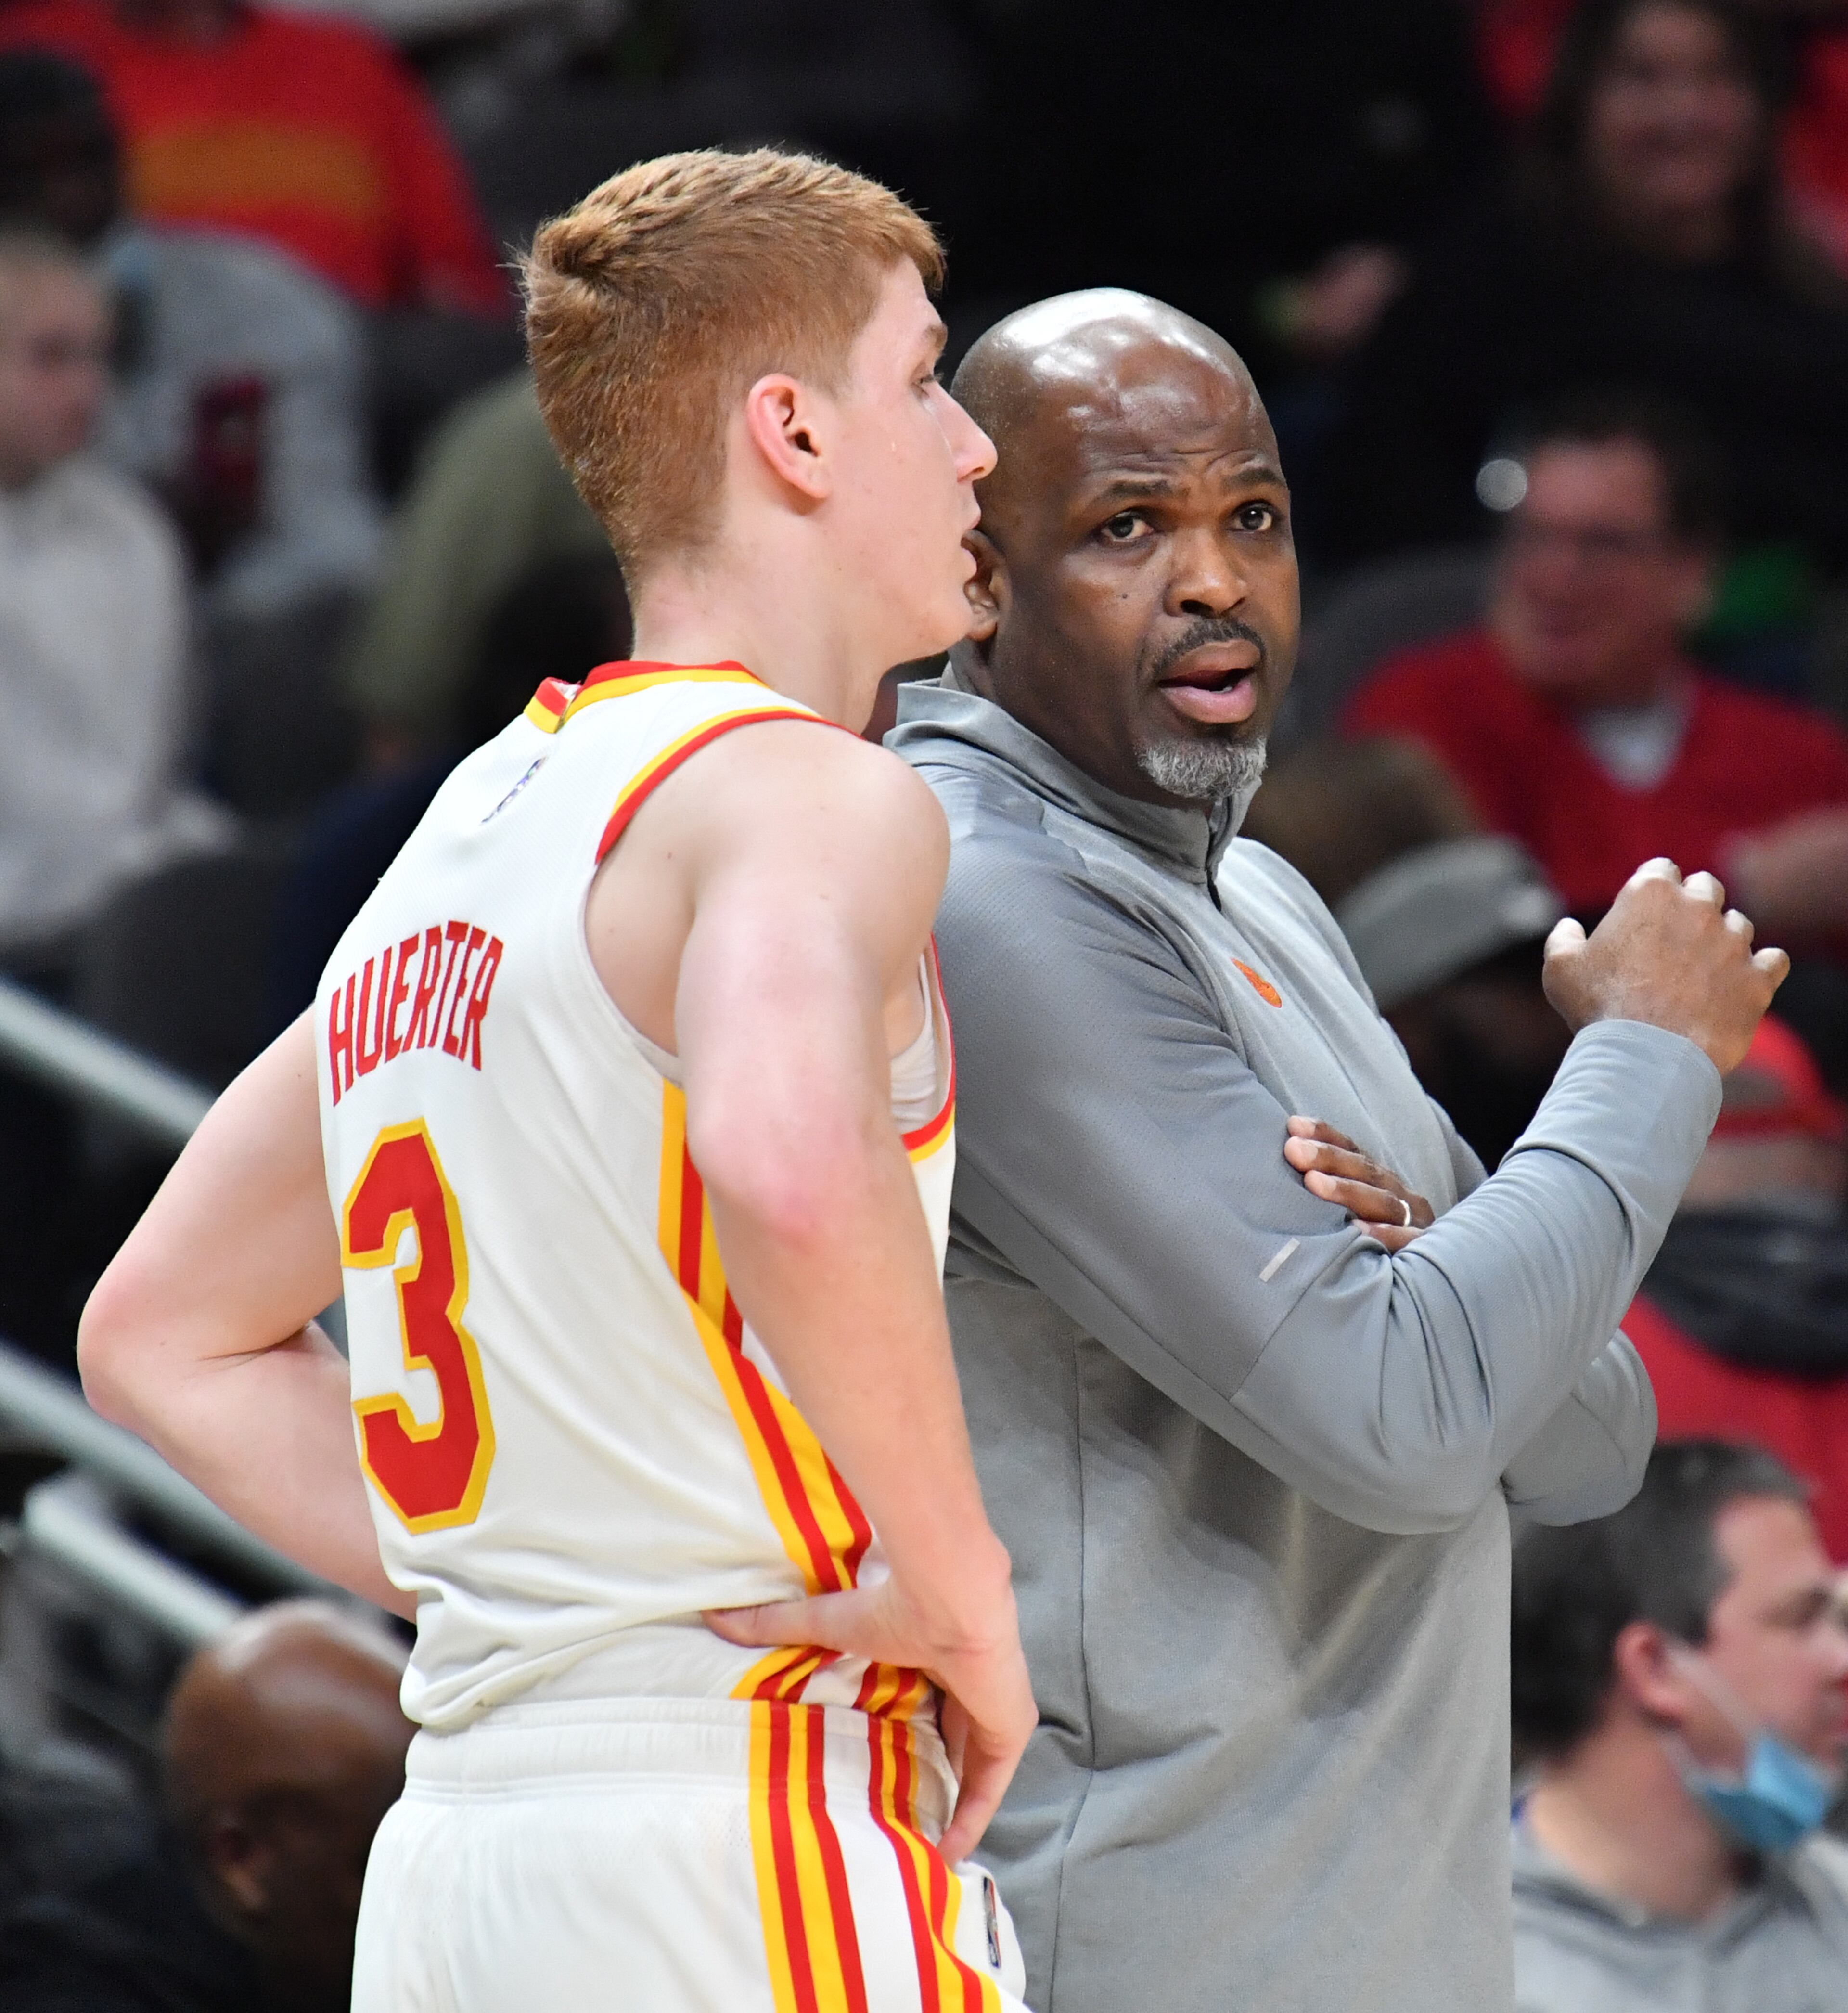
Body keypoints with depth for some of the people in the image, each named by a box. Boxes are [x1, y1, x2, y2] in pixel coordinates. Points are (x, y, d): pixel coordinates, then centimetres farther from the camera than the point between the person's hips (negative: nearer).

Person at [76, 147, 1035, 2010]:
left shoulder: (465, 836, 19)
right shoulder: (808, 796, -8)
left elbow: (162, 1334, 27)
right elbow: (790, 1158, -32)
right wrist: (950, 1580, -18)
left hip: (453, 1858, 9)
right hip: (746, 1850, -9)